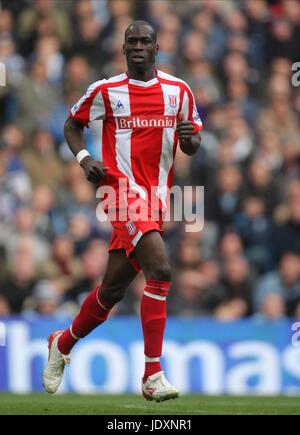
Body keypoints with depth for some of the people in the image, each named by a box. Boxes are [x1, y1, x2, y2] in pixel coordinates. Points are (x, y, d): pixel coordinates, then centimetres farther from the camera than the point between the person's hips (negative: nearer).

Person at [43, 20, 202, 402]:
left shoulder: (178, 91, 8)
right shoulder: (106, 91, 1)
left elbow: (192, 147, 15)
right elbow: (73, 124, 15)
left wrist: (190, 138, -9)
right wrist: (83, 157, -4)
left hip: (156, 198, 5)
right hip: (124, 189, -5)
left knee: (112, 289, 14)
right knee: (160, 271, -24)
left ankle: (62, 345, 39)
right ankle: (153, 376, -24)